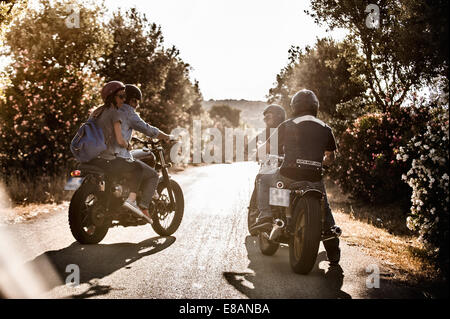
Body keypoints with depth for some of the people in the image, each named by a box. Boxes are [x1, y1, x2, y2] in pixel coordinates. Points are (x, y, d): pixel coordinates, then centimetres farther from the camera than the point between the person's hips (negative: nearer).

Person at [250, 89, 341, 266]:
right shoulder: (325, 129, 11)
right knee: (325, 210, 22)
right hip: (315, 177, 3)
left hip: (289, 175, -2)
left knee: (263, 180, 26)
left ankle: (266, 217, 6)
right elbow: (330, 155, 22)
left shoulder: (287, 126, 3)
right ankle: (333, 256, 20)